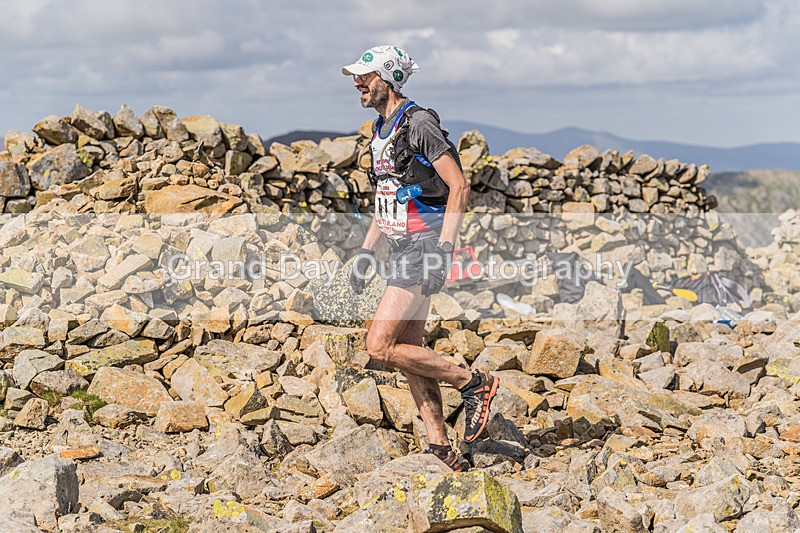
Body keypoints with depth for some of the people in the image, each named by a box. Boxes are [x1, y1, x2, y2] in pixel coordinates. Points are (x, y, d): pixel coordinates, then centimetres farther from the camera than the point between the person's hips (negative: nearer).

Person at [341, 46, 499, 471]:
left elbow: (459, 187, -19)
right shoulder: (381, 129, 16)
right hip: (401, 249, 10)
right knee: (408, 350, 8)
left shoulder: (418, 124, -14)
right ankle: (441, 448, 12)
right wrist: (365, 251, 20)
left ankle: (474, 384, -1)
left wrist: (443, 249, -24)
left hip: (423, 245, -10)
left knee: (380, 347, -13)